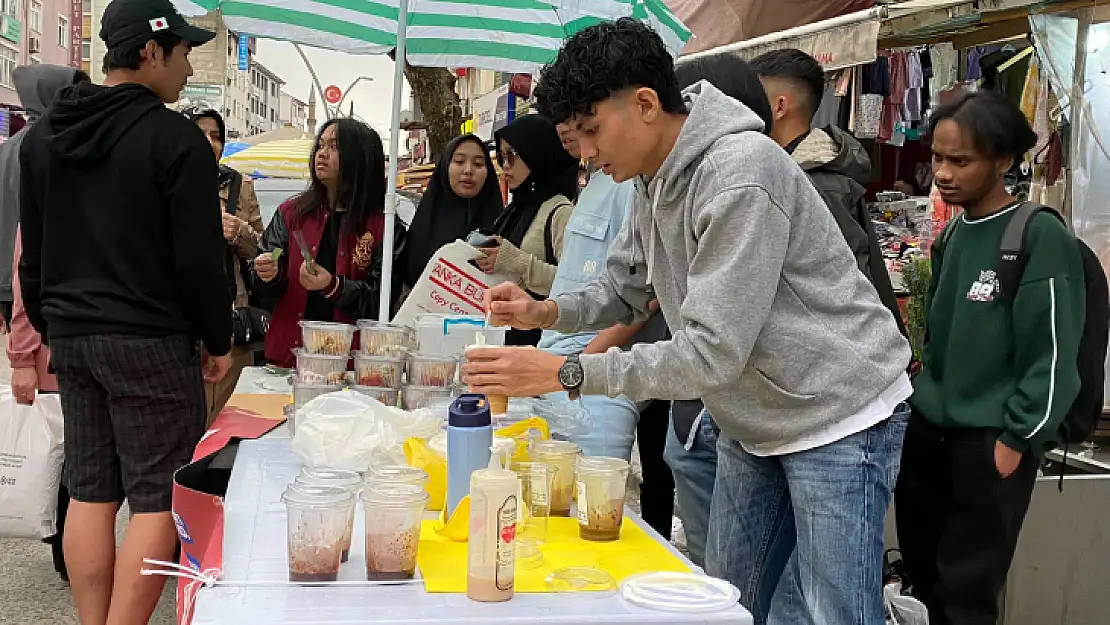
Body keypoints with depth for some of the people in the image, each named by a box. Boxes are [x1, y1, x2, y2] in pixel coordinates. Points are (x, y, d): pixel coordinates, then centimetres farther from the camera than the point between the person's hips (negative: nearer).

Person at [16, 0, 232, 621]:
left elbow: (33, 251, 16)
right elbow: (200, 258, -12)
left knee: (90, 493, 12)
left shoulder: (43, 135, 10)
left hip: (71, 335, 7)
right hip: (149, 342, -7)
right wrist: (218, 341, -2)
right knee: (159, 500, -2)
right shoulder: (174, 137, -12)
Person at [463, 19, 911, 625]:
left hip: (837, 420, -9)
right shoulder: (655, 180, 4)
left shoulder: (740, 173, -26)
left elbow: (712, 354, -29)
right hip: (753, 422, 9)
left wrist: (563, 372, -29)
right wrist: (544, 312, -6)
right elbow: (623, 288, 14)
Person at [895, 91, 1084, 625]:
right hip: (927, 430, 7)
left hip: (990, 441, -7)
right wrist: (923, 398, 15)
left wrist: (1016, 440, -14)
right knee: (921, 572, 15)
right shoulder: (951, 235, 9)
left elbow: (1052, 352, -14)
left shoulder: (1041, 238, -13)